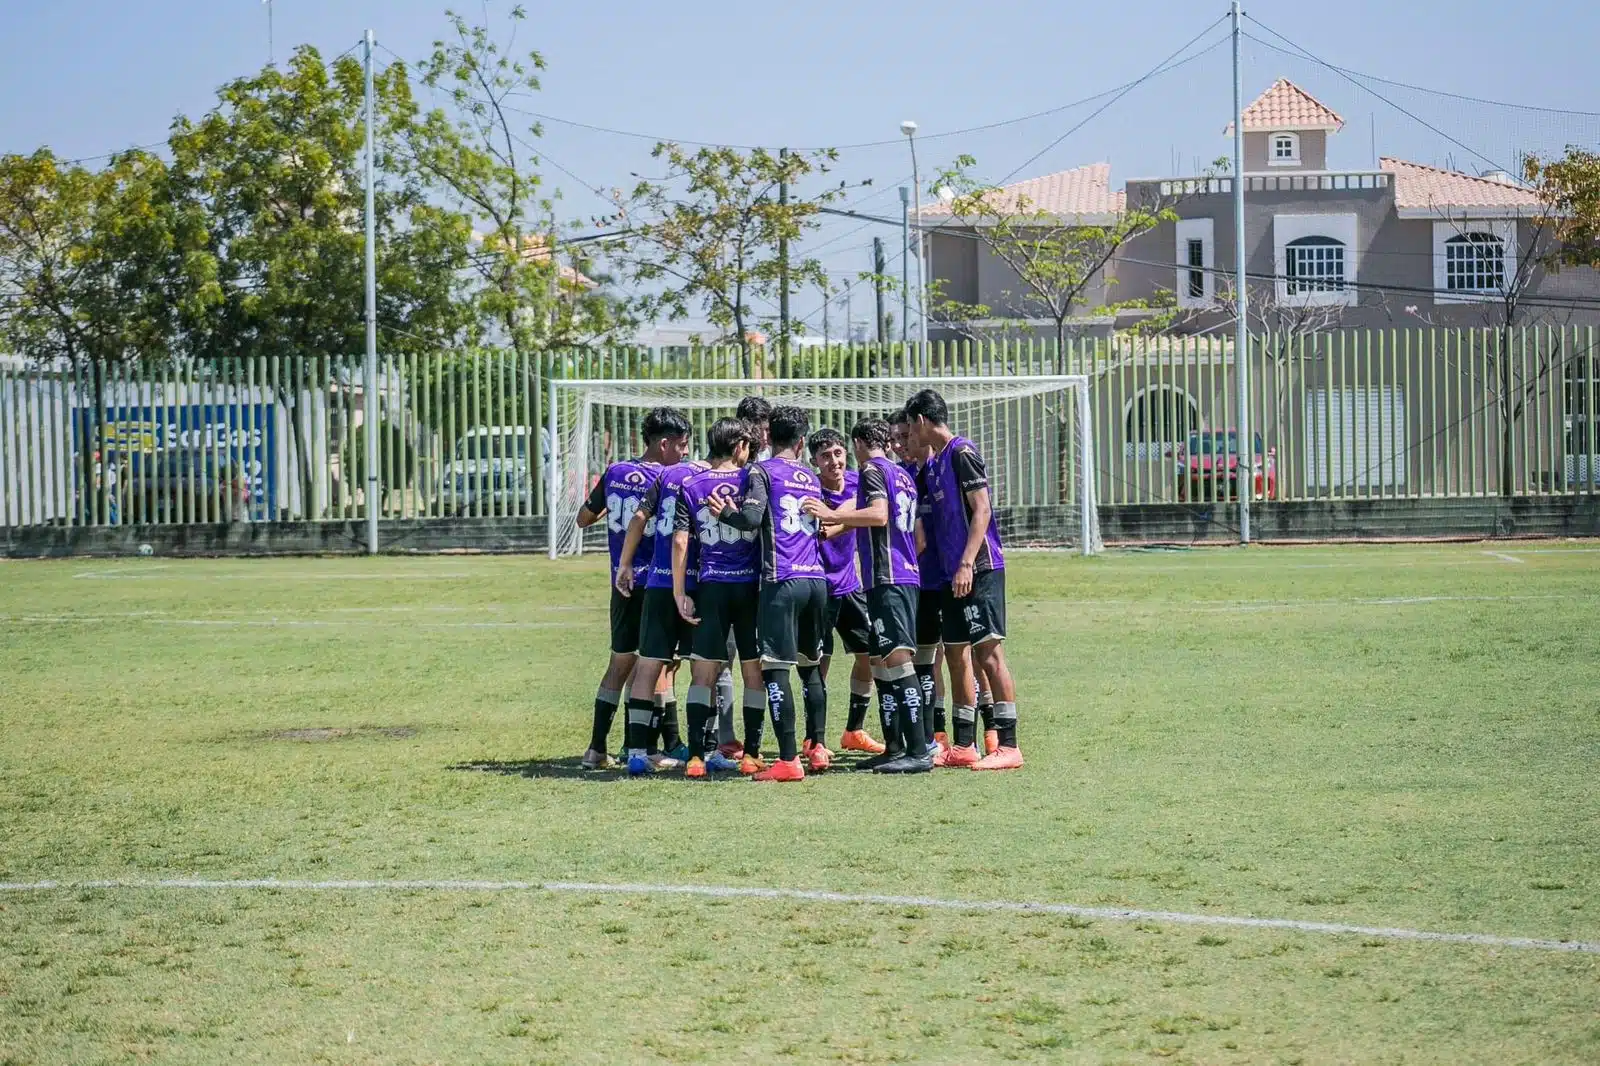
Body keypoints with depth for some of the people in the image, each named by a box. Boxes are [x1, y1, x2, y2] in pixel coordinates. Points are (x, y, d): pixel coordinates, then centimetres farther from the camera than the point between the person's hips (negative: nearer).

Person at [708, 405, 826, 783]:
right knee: (811, 666, 19)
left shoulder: (762, 471, -1)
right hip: (816, 580, 6)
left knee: (775, 669, -7)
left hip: (782, 581, -6)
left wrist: (725, 512, 3)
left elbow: (752, 517, -16)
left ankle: (788, 760, -13)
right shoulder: (811, 478, 18)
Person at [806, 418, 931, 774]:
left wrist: (834, 516, -23)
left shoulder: (872, 470, -4)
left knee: (897, 658, -15)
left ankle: (918, 752, -22)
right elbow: (919, 535, 27)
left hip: (886, 580, -10)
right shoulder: (903, 476, 22)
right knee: (881, 663, 13)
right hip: (908, 577, 10)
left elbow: (879, 515, -21)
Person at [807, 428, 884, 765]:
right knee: (819, 662, -9)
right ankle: (815, 743, -3)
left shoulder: (856, 483, -2)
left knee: (869, 654, 10)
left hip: (850, 585, 6)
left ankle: (854, 731, 26)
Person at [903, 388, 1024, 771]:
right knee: (956, 654, 11)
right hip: (952, 574, 10)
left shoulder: (962, 453, -9)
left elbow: (981, 510, -15)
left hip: (980, 569, -10)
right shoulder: (934, 463, 18)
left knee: (989, 652, -11)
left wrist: (967, 564, -21)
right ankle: (965, 746, 16)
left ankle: (1008, 746, -11)